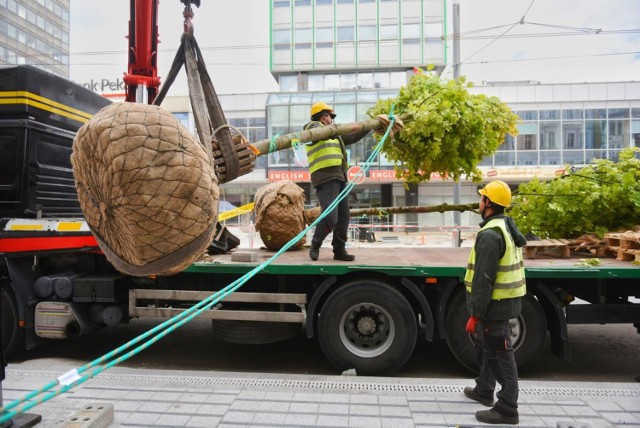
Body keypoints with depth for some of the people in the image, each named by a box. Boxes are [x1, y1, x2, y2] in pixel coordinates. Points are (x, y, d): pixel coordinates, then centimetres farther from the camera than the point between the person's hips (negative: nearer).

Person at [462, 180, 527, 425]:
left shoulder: (490, 234, -21)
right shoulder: (508, 228, 11)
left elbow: (483, 279, -24)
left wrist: (475, 313, -19)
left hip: (494, 304, -11)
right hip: (506, 299, 11)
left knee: (500, 354, -1)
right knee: (486, 346, 24)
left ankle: (507, 409, 11)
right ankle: (484, 391, 39)